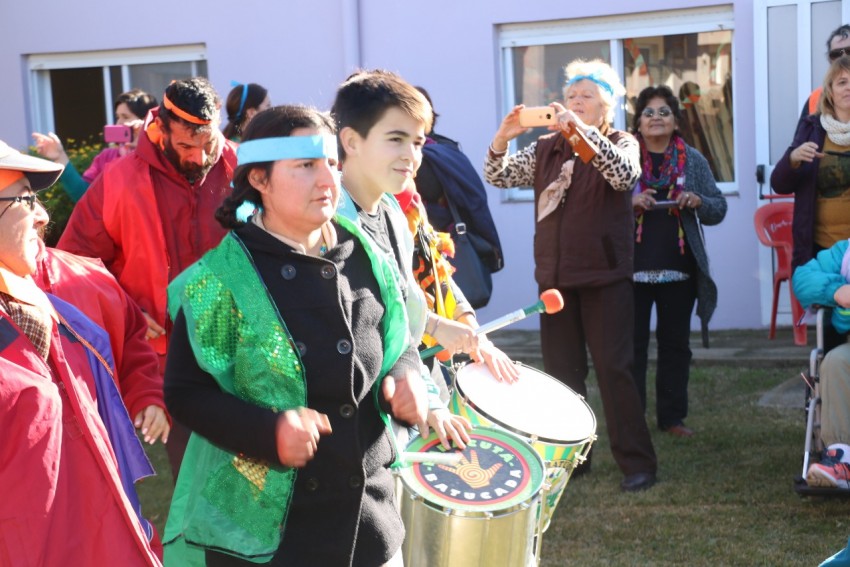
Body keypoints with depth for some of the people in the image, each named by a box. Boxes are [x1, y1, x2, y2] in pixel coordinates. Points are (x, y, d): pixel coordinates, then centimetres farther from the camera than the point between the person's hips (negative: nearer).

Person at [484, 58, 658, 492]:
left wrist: (582, 130, -33)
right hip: (554, 276, 5)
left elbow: (624, 175, -22)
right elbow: (498, 176, 1)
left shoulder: (621, 144, 0)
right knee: (560, 372, 10)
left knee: (614, 370, -6)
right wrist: (503, 137, -19)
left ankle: (637, 463, 0)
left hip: (605, 276, -4)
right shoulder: (545, 150, 10)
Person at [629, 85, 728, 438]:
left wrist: (698, 202, -12)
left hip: (679, 270, 2)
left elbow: (719, 209, 9)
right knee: (632, 344, 1)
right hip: (632, 269, -2)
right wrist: (629, 202, -19)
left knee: (676, 344, 8)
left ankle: (672, 417, 17)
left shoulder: (693, 161, 8)